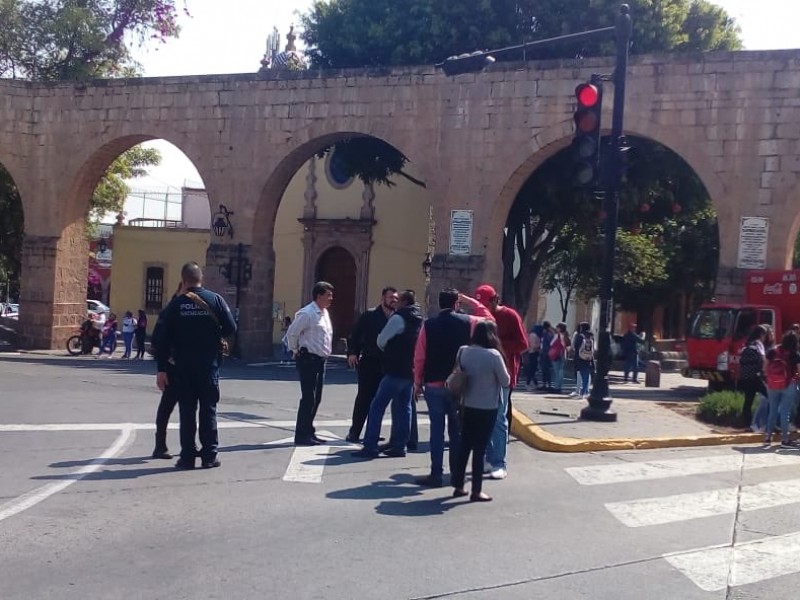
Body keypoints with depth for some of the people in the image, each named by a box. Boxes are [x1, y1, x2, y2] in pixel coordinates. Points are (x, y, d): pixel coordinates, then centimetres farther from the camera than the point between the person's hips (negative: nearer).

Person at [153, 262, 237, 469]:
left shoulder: (176, 304, -1)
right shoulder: (215, 300, -2)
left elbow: (163, 339, -3)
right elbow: (231, 328, -5)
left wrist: (162, 369, 0)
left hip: (183, 365, 0)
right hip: (209, 364, 0)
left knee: (186, 410, 6)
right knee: (208, 409, 7)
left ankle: (187, 456, 7)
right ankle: (209, 456, 7)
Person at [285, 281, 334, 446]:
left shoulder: (324, 313, 13)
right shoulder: (307, 313, -15)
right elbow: (291, 333, -16)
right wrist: (295, 351, -5)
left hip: (320, 360, 9)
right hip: (308, 359, -9)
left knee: (316, 398, 12)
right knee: (308, 398, -7)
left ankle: (309, 432, 21)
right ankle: (301, 436, -1)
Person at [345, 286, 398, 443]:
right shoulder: (369, 315, -1)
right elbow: (355, 334, -1)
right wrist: (352, 352, -13)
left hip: (387, 365, 3)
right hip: (369, 363, -3)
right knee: (364, 397, -1)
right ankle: (354, 432, 8)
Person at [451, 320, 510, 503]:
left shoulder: (463, 351, -1)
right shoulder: (493, 355, -17)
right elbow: (505, 381, -9)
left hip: (468, 406, 5)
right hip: (488, 408, -5)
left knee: (464, 446, 14)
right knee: (480, 448, 1)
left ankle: (458, 486, 19)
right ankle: (476, 491, 5)